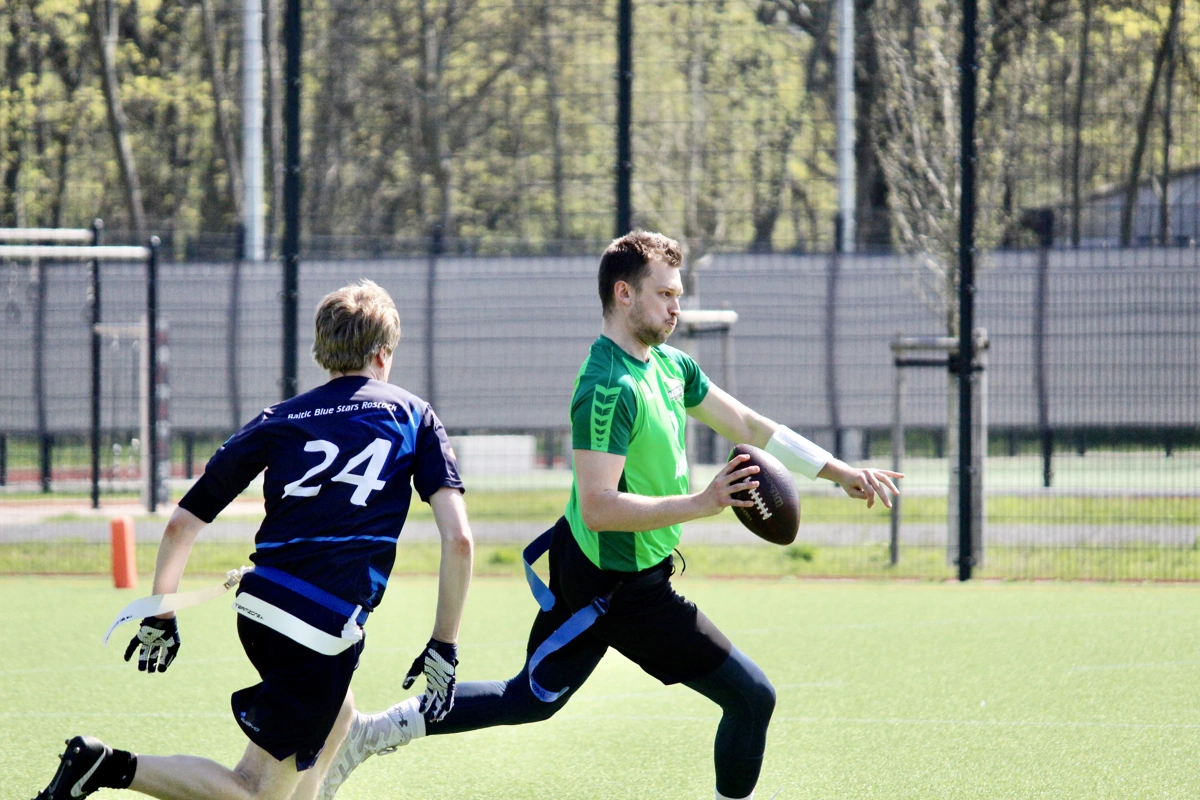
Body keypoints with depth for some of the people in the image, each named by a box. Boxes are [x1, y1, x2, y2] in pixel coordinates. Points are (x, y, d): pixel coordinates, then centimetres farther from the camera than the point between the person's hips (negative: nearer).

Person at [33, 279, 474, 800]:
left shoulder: (279, 421, 13)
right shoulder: (413, 417, 7)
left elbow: (181, 524, 9)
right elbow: (458, 539, -4)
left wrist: (158, 617, 21)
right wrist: (443, 648, 1)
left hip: (259, 609, 5)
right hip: (324, 633, -5)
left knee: (337, 718, 32)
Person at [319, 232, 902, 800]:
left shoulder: (671, 366, 4)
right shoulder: (609, 387, -25)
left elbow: (750, 426, 14)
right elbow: (599, 508, -31)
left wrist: (841, 473, 12)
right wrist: (701, 504, -36)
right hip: (625, 586, -10)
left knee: (530, 699, 22)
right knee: (751, 697, -5)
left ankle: (368, 734, 24)